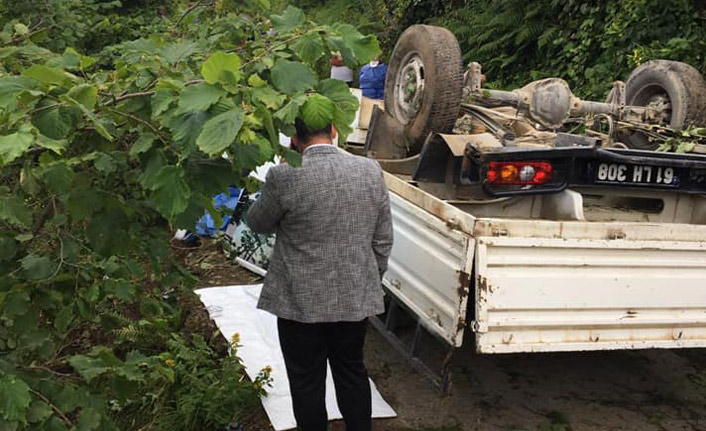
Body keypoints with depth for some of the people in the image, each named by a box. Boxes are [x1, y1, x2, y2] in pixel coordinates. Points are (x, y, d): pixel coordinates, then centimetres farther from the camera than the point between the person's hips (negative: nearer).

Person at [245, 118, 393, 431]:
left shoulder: (285, 176, -18)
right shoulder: (371, 171, -5)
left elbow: (257, 224, -1)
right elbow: (383, 241, 2)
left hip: (301, 302, -4)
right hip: (356, 298, 4)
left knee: (307, 381, 13)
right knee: (352, 372, 21)